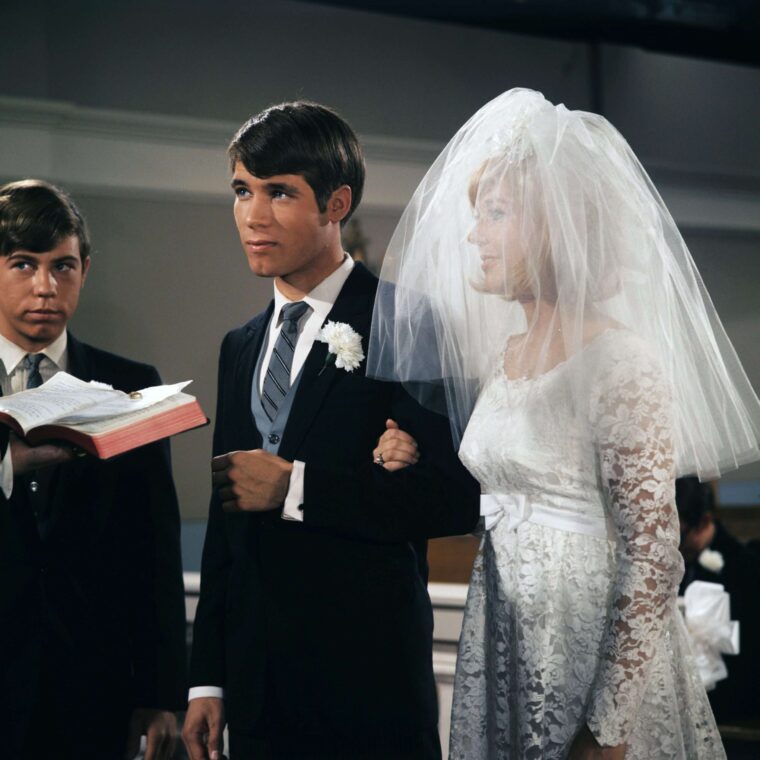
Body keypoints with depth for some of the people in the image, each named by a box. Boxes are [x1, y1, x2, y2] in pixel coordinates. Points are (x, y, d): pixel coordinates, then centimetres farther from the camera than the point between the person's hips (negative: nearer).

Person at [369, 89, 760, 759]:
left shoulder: (619, 363, -16)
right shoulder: (506, 351, 7)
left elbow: (651, 557, -18)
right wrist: (419, 465, -1)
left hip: (591, 650, -7)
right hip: (503, 648, 7)